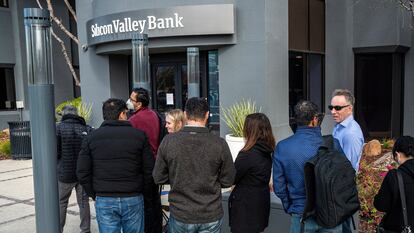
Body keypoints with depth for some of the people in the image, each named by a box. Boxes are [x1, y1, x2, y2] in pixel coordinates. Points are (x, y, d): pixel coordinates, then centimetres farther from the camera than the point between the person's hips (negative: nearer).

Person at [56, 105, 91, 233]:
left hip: (65, 173, -2)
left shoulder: (59, 128, -9)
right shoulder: (87, 129, -1)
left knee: (61, 203, 14)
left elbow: (55, 152, -14)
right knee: (83, 202, 14)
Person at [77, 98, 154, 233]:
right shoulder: (139, 135, -2)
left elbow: (82, 173, -1)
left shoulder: (92, 137, 1)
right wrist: (142, 192, 10)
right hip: (133, 199, 0)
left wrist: (94, 195, 10)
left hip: (104, 201, 1)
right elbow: (149, 170, -3)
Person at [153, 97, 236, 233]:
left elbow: (158, 178, -4)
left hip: (180, 216, 1)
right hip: (211, 217, 0)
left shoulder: (168, 141, -12)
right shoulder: (219, 144, -14)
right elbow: (227, 181, -6)